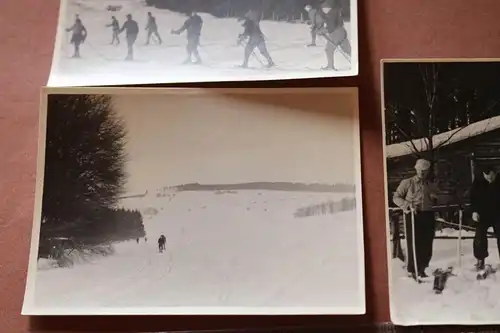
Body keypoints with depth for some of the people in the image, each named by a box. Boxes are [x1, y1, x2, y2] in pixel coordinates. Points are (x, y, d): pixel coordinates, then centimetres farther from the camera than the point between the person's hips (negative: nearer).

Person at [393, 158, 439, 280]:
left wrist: (435, 199, 3)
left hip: (428, 216, 4)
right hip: (412, 216, -4)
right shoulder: (407, 183, 1)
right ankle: (412, 270, 8)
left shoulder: (432, 185, 15)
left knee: (427, 245, 5)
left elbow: (435, 202, 27)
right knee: (414, 244, -5)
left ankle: (421, 269, 22)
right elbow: (396, 197, -1)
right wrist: (408, 205, -16)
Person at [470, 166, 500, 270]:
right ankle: (480, 260, 8)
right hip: (482, 214, 0)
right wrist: (474, 211, -12)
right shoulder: (478, 182, -9)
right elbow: (473, 197, -3)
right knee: (480, 237, -3)